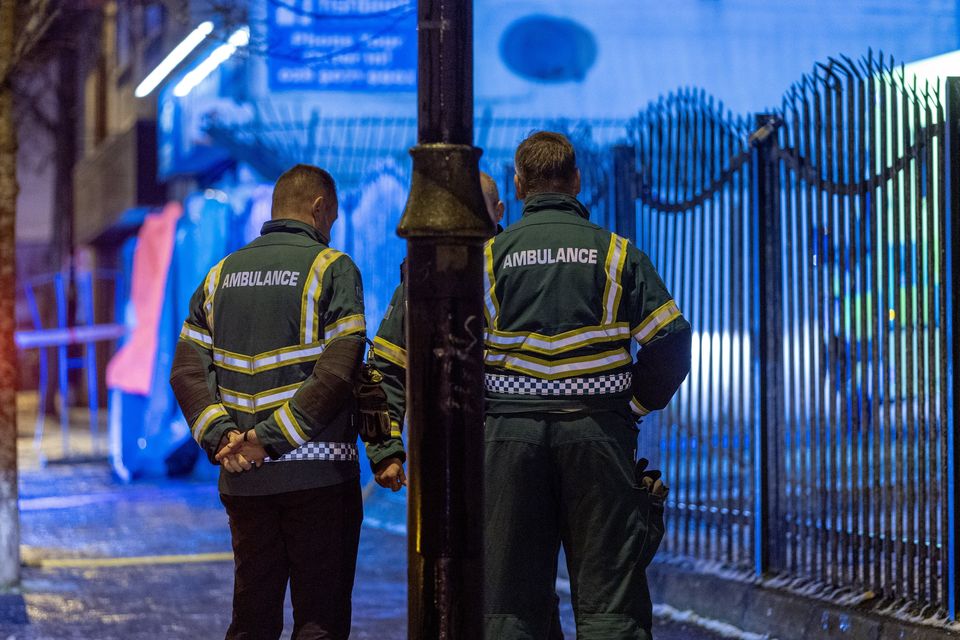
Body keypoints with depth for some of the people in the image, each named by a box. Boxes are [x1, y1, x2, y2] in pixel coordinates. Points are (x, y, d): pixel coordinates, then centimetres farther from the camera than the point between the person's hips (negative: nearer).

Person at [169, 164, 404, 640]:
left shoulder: (221, 275, 12)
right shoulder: (332, 268, -4)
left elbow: (187, 372, 5)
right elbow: (336, 373, -16)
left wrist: (221, 436, -5)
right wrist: (271, 437, -14)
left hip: (242, 478, 5)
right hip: (318, 473, -5)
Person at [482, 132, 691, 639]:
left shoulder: (491, 254, 5)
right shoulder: (616, 252, 5)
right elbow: (670, 342, -1)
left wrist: (481, 412, 10)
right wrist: (633, 405, 10)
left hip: (510, 432, 1)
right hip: (598, 433, 0)